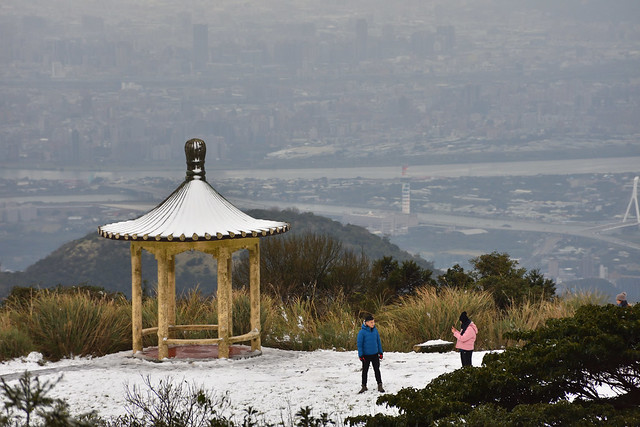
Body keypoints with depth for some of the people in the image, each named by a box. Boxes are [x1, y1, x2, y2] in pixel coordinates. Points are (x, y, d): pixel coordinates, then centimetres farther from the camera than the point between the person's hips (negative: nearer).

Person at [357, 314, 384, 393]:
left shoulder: (375, 330, -1)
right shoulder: (362, 332, -15)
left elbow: (378, 341, 9)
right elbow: (359, 344, -10)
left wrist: (380, 352, 8)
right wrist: (361, 355, -12)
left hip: (375, 354, 3)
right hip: (366, 355, -3)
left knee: (377, 370, 7)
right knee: (365, 370, 10)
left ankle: (380, 386, 14)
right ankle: (364, 386, 21)